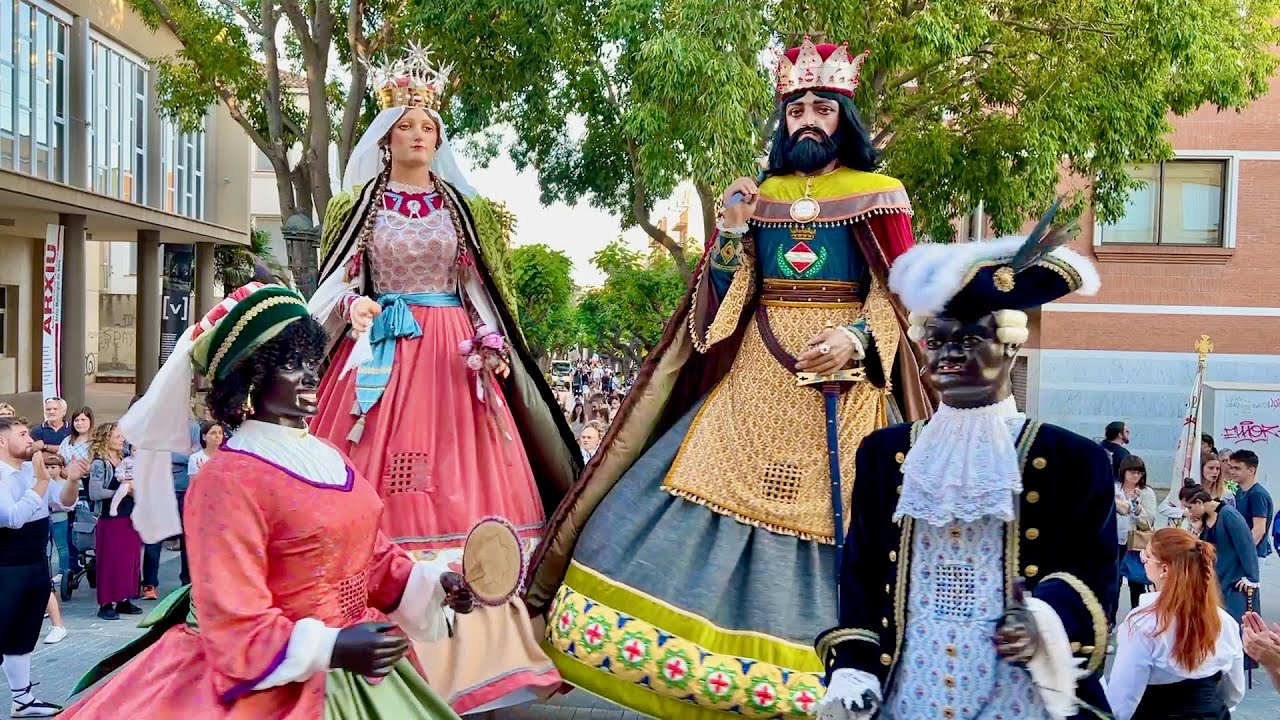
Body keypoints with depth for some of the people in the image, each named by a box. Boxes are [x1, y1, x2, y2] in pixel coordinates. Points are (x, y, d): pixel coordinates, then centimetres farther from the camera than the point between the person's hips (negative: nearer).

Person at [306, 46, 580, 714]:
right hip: (383, 350, -1)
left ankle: (468, 656, 2)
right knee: (381, 485, -8)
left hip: (453, 351, 2)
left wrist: (492, 346, -2)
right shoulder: (364, 201, 8)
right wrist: (355, 306, -18)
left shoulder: (455, 202, 12)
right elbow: (341, 277, 4)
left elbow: (476, 282, 11)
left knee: (459, 483, -4)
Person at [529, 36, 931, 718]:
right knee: (718, 499, -3)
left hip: (845, 378, -3)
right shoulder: (757, 195, 13)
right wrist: (731, 231, -6)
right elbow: (722, 299, 9)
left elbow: (899, 296, 0)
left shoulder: (879, 196, 4)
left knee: (829, 518, -5)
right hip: (754, 378, 3)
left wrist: (856, 338, -18)